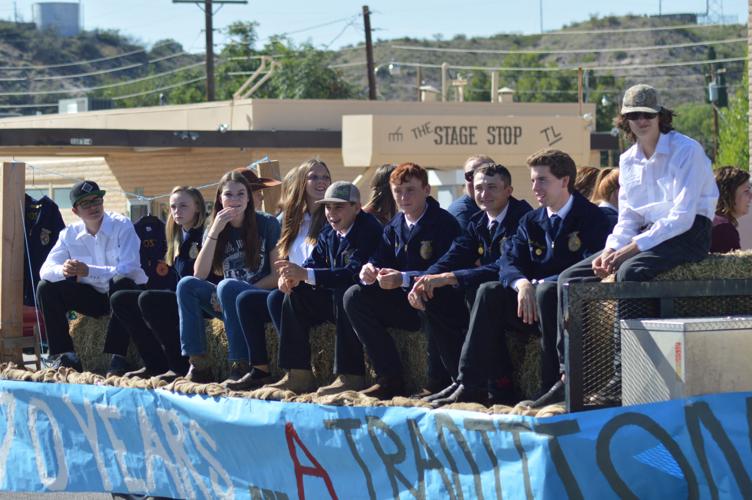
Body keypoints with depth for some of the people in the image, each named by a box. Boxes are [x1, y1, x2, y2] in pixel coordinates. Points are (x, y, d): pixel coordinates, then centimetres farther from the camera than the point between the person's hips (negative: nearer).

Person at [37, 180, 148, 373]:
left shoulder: (122, 226, -13)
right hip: (94, 297, 5)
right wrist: (62, 270, -34)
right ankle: (66, 356, -13)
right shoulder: (70, 234, -1)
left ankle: (117, 357, -36)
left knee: (120, 282, -39)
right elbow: (45, 270, -9)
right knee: (46, 288, -13)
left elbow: (130, 268, -26)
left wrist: (89, 271, -36)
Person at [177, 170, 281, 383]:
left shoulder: (267, 224, -2)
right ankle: (197, 365, -25)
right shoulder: (214, 229, 9)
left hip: (263, 298, -5)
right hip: (229, 303, 5)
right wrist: (214, 232, -13)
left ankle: (241, 366, -33)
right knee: (186, 285, -18)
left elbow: (277, 275, -8)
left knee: (228, 287, -33)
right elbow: (199, 275, -5)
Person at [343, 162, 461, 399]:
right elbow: (380, 261, 7)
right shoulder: (394, 228, 11)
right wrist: (369, 271, -19)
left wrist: (404, 279, -33)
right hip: (403, 304, 7)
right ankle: (389, 378, -12)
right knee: (354, 296, -9)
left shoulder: (445, 224, -12)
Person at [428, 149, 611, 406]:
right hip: (532, 303, 6)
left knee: (547, 292, -36)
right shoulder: (530, 221, 14)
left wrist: (538, 285, -21)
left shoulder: (591, 218, -6)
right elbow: (508, 262, 3)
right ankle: (470, 385, -23)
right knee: (489, 292, -16)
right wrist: (521, 284, -22)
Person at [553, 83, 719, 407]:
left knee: (630, 271, -37)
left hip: (688, 235, -8)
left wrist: (632, 248, -23)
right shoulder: (628, 161, 12)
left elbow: (682, 217, -18)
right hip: (646, 235, 8)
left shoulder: (686, 151, -11)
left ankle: (622, 379, -36)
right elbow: (627, 219, 13)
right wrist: (610, 250, -9)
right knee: (571, 277, -6)